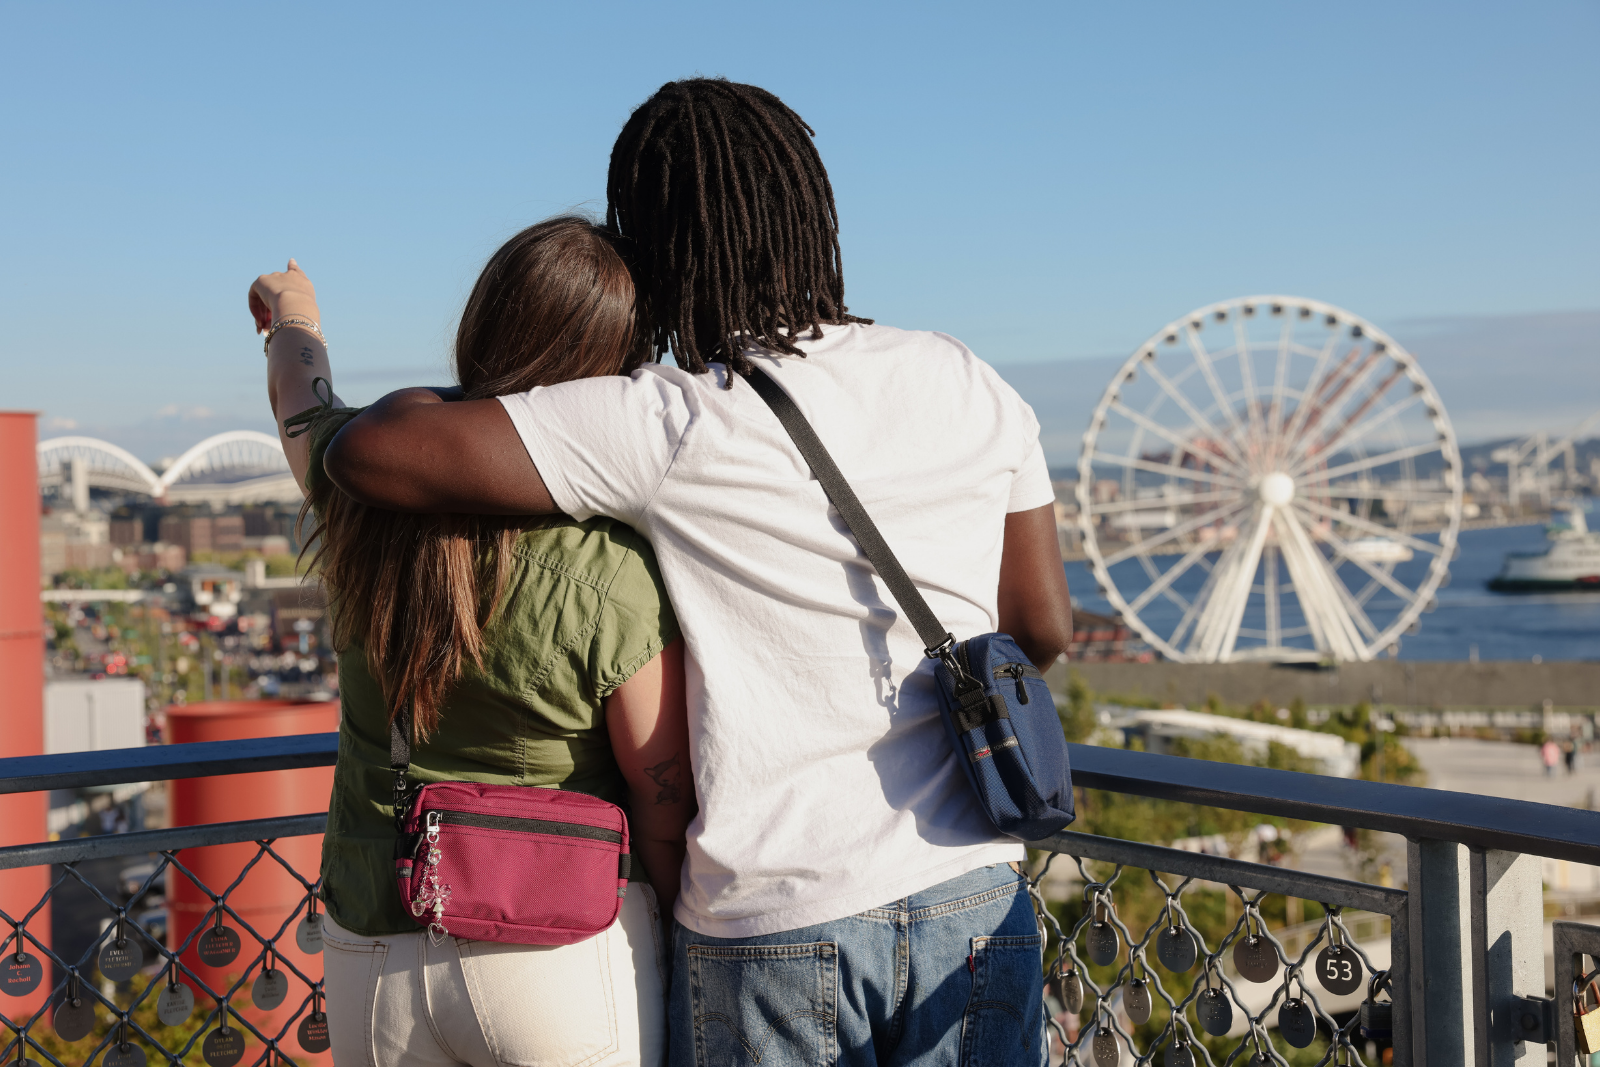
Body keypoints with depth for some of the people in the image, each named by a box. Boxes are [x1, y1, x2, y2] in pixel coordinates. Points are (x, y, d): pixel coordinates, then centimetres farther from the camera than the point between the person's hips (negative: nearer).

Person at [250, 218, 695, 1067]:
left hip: (373, 959, 4)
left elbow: (298, 391, 16)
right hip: (566, 957, -4)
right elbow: (666, 801, -12)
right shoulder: (619, 578, -22)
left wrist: (293, 318, 39)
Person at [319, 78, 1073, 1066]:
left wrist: (415, 402, 5)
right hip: (974, 905, 4)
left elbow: (367, 454, -17)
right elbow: (1044, 631, 7)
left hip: (768, 923, -3)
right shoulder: (970, 387, 0)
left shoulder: (671, 428, -15)